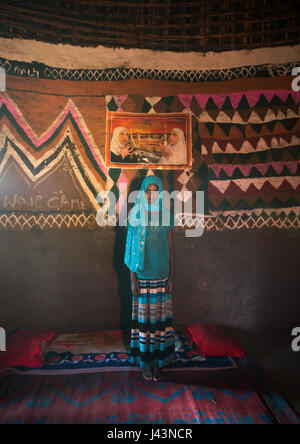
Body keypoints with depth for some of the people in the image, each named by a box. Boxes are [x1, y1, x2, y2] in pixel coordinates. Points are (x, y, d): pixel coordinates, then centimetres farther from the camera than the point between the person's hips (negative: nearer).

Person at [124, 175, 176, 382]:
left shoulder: (166, 214, 2)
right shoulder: (136, 214, -3)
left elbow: (170, 246, 4)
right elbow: (132, 247, -2)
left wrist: (172, 276, 1)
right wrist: (133, 278, -6)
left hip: (162, 273, 2)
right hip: (142, 273, -2)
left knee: (159, 316, 9)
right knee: (143, 316, 7)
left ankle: (158, 360, 25)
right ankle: (145, 361, 23)